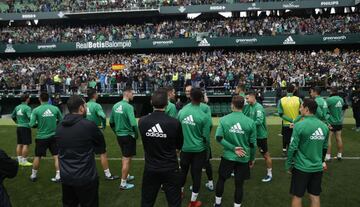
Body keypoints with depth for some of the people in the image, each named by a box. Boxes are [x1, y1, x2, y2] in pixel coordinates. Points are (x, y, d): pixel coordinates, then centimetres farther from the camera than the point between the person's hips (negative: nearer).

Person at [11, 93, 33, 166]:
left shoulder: (17, 107, 9)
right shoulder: (27, 108, -15)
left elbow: (13, 116, 18)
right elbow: (30, 117, -26)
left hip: (18, 127, 8)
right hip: (25, 127, -8)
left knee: (19, 144, 12)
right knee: (26, 144, -3)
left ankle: (19, 160, 19)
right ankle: (24, 161, 0)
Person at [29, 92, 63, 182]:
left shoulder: (36, 110, -8)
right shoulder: (55, 108, -5)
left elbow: (32, 124, -9)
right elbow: (61, 121, 2)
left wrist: (38, 124, 11)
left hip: (41, 137, 0)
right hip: (53, 136, 0)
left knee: (37, 157, 15)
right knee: (56, 156, 5)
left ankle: (33, 175, 31)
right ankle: (58, 176, 6)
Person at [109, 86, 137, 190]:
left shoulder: (115, 106, 3)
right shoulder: (128, 107, -19)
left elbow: (111, 122, 10)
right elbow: (133, 123, -26)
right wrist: (136, 135, -10)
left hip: (119, 135, 8)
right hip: (128, 135, -8)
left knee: (125, 157, 24)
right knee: (127, 159, 3)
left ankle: (126, 176, 41)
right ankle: (123, 183, 12)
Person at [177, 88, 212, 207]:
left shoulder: (181, 112, -8)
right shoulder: (204, 116, -16)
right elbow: (206, 136, -10)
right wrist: (206, 150, 7)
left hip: (185, 148, 3)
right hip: (199, 150, -3)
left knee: (183, 171, 22)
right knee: (196, 173, 11)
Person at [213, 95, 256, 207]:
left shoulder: (224, 119, -9)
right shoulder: (250, 122, -9)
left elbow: (218, 137, -14)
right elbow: (252, 144, -3)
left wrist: (234, 148, -11)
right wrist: (252, 158, 11)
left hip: (228, 156, 1)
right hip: (243, 158, 0)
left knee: (221, 179, 21)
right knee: (239, 184, 12)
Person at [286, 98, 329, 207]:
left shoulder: (300, 125, -17)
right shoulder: (324, 126, 1)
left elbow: (293, 148, -15)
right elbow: (324, 147, 11)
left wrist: (288, 165, -3)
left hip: (301, 167, -5)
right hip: (318, 167, 5)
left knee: (297, 196, 8)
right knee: (315, 196, 16)